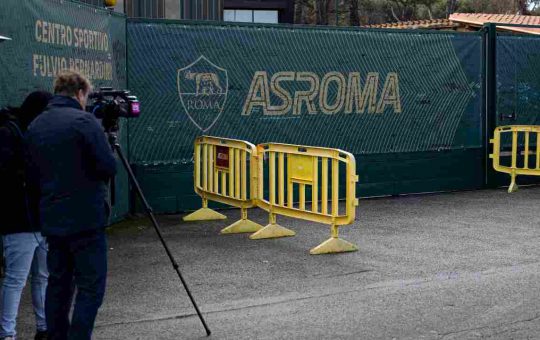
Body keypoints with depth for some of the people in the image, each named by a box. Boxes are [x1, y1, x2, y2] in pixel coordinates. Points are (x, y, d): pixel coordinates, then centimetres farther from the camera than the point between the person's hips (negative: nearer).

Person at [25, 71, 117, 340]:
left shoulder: (35, 126, 9)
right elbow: (108, 167, -14)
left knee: (58, 283, 14)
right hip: (85, 219, -7)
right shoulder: (83, 121, -11)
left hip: (52, 219, 7)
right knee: (90, 287, -3)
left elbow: (33, 173, 14)